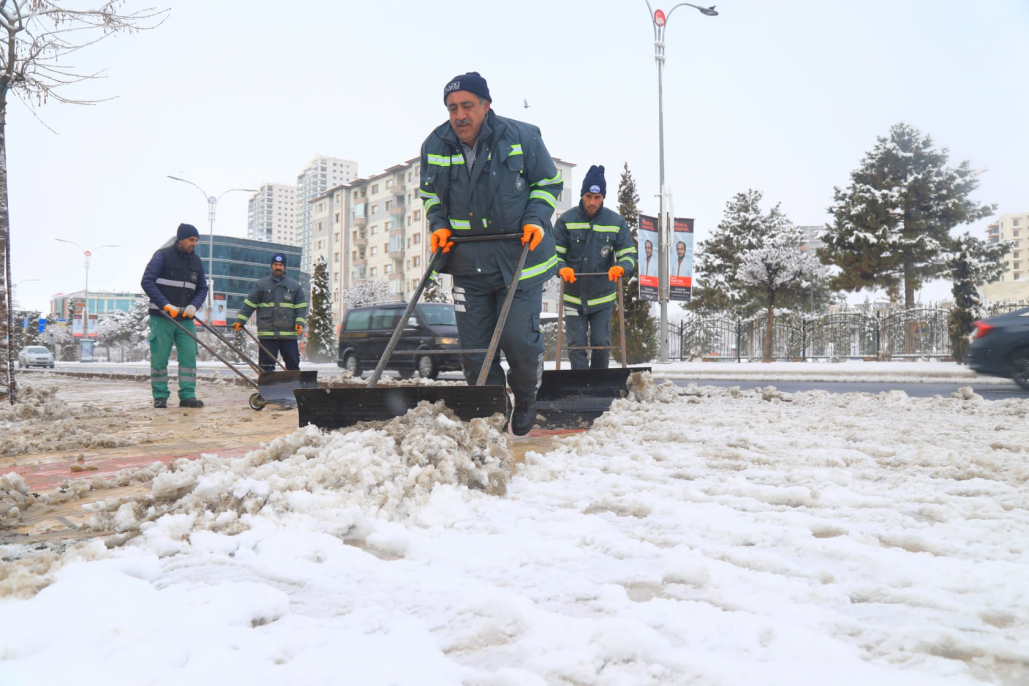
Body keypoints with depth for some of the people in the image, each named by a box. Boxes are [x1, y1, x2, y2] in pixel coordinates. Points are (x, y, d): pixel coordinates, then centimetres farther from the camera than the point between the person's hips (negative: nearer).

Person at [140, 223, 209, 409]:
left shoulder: (196, 261, 11)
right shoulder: (162, 256, -4)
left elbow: (202, 288, 15)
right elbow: (147, 281, -10)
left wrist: (194, 305, -6)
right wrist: (166, 305, -19)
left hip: (185, 319, 4)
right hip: (161, 317, -4)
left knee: (189, 357, -2)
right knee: (159, 358, 0)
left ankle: (188, 396, 2)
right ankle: (160, 397, 9)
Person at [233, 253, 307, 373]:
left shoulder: (295, 286, 9)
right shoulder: (261, 285, 7)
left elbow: (301, 306, 9)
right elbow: (249, 304, 7)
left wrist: (300, 322, -5)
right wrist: (240, 320, 0)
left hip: (289, 333, 1)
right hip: (267, 333, -1)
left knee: (293, 363, 3)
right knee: (266, 363, 2)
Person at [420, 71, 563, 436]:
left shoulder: (521, 136, -8)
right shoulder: (435, 145, 2)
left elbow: (549, 182, 5)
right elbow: (430, 194, 18)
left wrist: (536, 219, -9)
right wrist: (438, 225, 1)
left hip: (519, 256, -3)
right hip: (467, 260, 3)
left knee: (519, 338, -6)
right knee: (473, 344, 2)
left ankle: (525, 400, 24)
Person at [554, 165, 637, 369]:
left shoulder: (616, 222, -2)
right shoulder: (566, 220, -4)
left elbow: (629, 254, -1)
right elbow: (554, 253, -2)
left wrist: (621, 267, -24)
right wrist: (562, 269, -24)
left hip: (603, 297, 1)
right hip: (573, 296, 0)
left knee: (601, 344, 4)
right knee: (576, 345, -1)